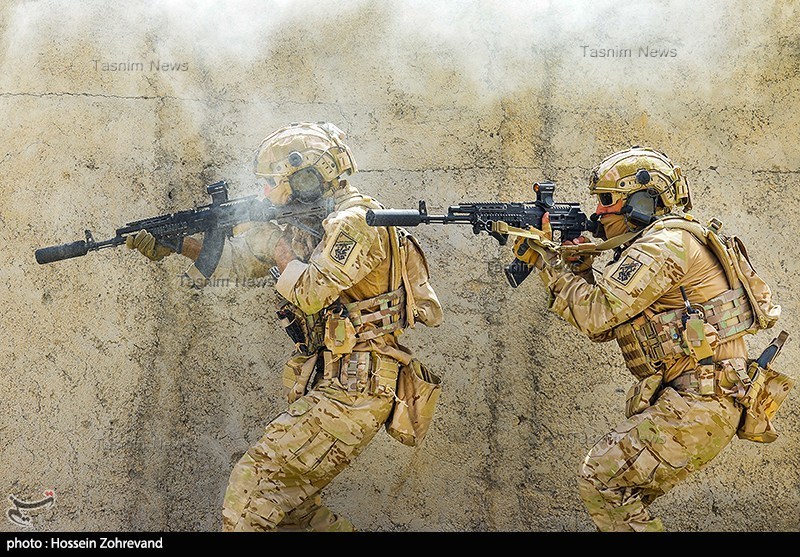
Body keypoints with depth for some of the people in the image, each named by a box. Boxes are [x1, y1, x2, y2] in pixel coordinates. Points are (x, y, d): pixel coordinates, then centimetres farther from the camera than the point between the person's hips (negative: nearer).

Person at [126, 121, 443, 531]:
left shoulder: (355, 224, -13)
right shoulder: (304, 223, 15)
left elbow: (312, 292, -23)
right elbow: (236, 262, 16)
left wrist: (276, 245, -8)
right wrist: (173, 243, 4)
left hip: (352, 393, -10)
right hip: (327, 388, 10)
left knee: (255, 481, -15)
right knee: (287, 501, 12)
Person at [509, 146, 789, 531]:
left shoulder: (666, 244, -15)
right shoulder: (647, 247, 18)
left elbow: (597, 313, -19)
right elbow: (601, 328, 19)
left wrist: (550, 260, -8)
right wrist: (574, 263, 9)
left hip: (697, 404, -10)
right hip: (696, 400, 10)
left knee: (600, 481, -9)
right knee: (624, 496, 15)